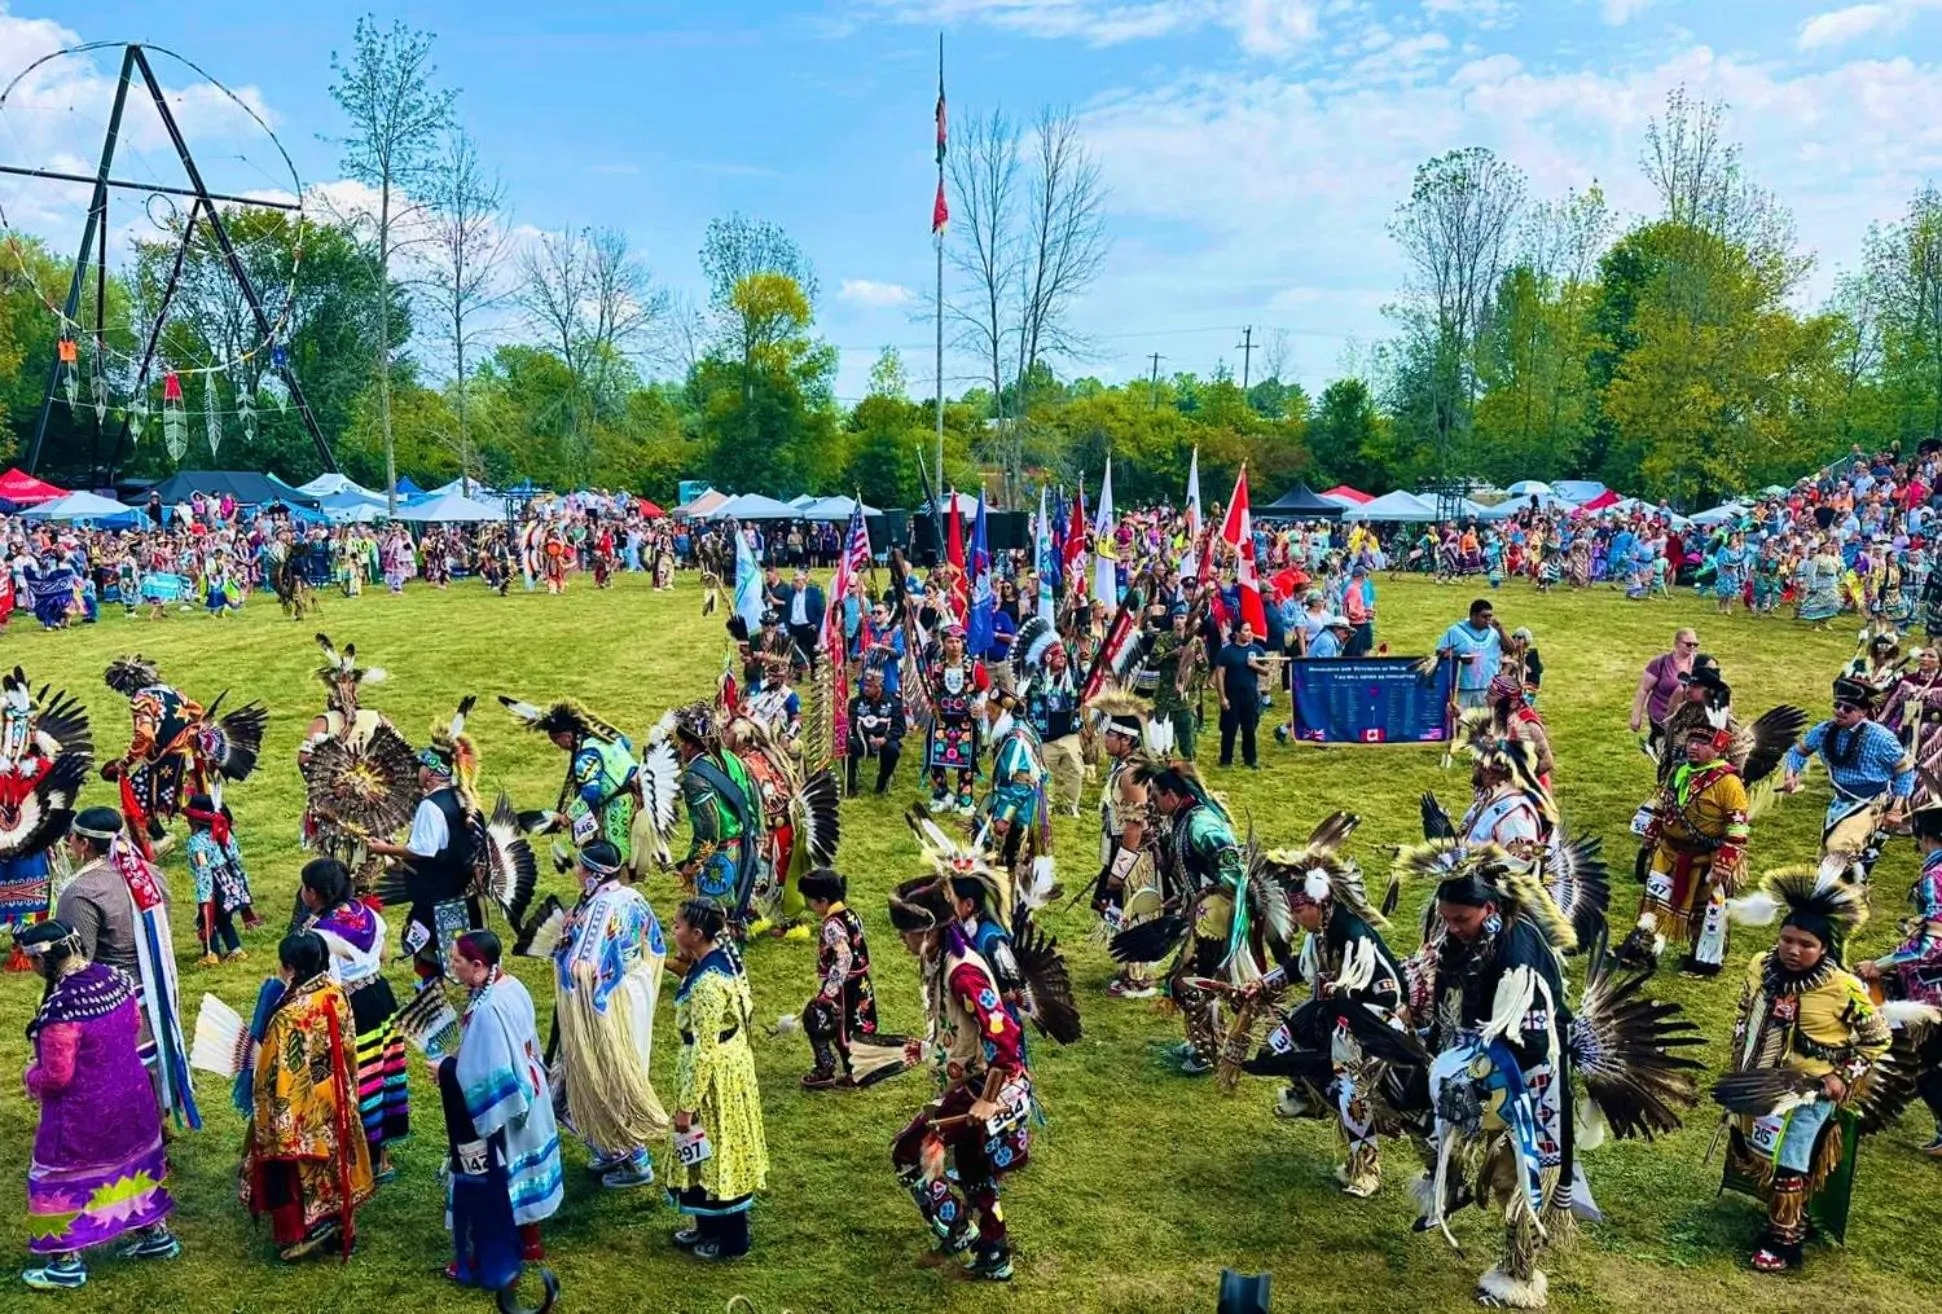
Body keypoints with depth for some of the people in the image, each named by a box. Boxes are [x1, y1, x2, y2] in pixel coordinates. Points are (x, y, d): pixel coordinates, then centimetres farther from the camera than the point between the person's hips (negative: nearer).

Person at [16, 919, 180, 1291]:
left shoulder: (61, 1006, -31)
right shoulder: (114, 977, -7)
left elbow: (56, 1076, -24)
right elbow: (134, 1025, 9)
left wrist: (32, 1076, -3)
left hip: (83, 1112, -8)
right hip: (130, 1095, 8)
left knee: (64, 1179, 12)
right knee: (134, 1162, 23)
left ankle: (68, 1263, 25)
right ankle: (156, 1235, 36)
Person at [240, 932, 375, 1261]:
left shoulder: (289, 1018, -31)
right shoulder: (336, 997, -9)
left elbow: (278, 1079, -23)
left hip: (300, 1114, -7)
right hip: (334, 1106, 7)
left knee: (296, 1172, 13)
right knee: (333, 1163, 21)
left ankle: (298, 1237, 25)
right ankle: (339, 1229, 35)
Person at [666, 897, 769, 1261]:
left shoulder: (707, 982, -30)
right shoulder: (723, 955, -1)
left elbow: (704, 1050, -26)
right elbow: (746, 1009, 12)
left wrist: (686, 1104, -20)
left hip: (715, 1071, -10)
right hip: (728, 1060, 10)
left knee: (716, 1150, 7)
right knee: (708, 1150, 22)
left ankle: (730, 1239, 24)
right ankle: (709, 1226, 38)